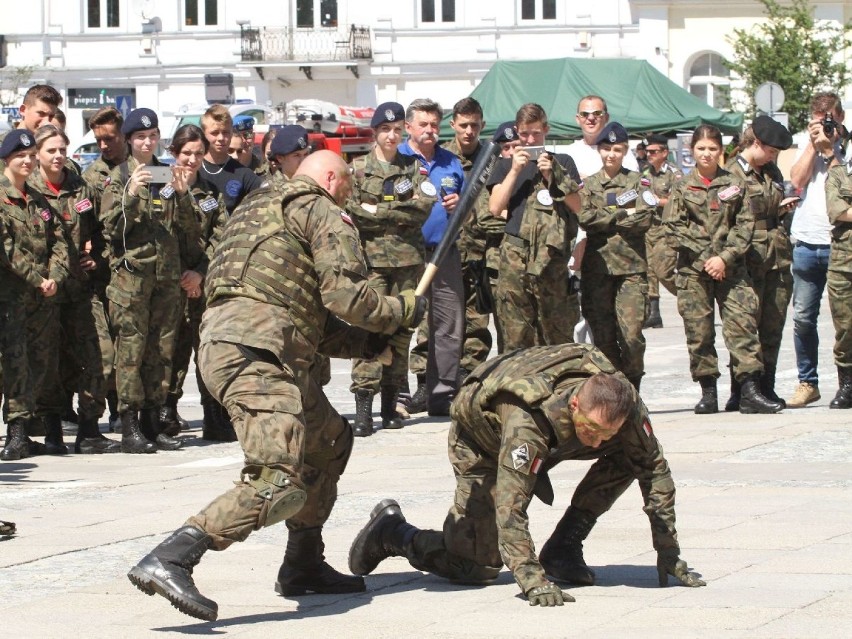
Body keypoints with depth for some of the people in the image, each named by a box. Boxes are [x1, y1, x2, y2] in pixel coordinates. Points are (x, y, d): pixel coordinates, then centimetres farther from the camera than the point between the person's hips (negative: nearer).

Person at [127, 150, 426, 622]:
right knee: (279, 482, -21)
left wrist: (374, 341, 25)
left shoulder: (260, 208, 33)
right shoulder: (322, 213, 5)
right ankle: (167, 562, -32)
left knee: (331, 440, 26)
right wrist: (404, 310, 11)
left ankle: (304, 566, 26)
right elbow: (346, 297, -7)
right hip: (253, 352, -10)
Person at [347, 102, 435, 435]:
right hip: (370, 258, -3)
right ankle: (363, 409, -18)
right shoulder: (357, 168, 9)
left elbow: (424, 206, -3)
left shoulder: (413, 167, 14)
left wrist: (377, 211, -7)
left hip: (408, 258, 3)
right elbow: (350, 211, -3)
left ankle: (390, 404, 9)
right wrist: (399, 216, -7)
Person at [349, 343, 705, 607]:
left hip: (556, 437, 5)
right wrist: (533, 583, -52)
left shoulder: (625, 406, -31)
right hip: (482, 439, -5)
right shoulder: (528, 420, -47)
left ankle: (564, 546, -4)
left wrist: (668, 553, -19)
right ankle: (391, 531, 15)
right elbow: (510, 507, -46)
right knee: (477, 566, -10)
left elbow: (655, 470, -17)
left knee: (632, 457, -17)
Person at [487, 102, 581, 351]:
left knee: (558, 334, -2)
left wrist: (553, 177, -3)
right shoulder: (506, 165, 17)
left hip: (552, 257, 0)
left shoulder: (562, 163, 16)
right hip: (515, 254, 0)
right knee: (516, 338, -5)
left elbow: (577, 207, 7)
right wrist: (515, 171, -2)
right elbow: (495, 208, 3)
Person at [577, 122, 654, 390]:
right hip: (597, 265, 1)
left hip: (631, 266, -1)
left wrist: (606, 219, -3)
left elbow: (644, 220, -2)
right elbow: (585, 217, -3)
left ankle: (632, 389, 0)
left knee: (631, 333, -10)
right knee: (602, 334, 0)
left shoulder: (636, 181, 11)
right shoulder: (588, 184, 14)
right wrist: (623, 216, -4)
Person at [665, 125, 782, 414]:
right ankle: (708, 393, 7)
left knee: (742, 323, -9)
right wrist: (705, 257, -9)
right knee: (698, 331, 0)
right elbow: (674, 230, 0)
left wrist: (725, 258, -10)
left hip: (731, 267, 0)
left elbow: (745, 226, 2)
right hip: (693, 269, 0)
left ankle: (749, 391, -12)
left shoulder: (735, 184, 8)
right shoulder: (681, 188, 7)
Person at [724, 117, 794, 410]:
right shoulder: (730, 173, -3)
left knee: (773, 327, 7)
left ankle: (766, 387, 13)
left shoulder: (772, 172, 18)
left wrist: (783, 210, 9)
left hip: (779, 258, 7)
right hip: (749, 259, -7)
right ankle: (739, 391, -2)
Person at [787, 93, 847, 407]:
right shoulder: (806, 147, 16)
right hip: (807, 242, 4)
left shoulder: (845, 148, 3)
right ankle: (807, 382, 11)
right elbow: (797, 180, 0)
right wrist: (813, 145, -2)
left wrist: (828, 150, -10)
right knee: (803, 316, 3)